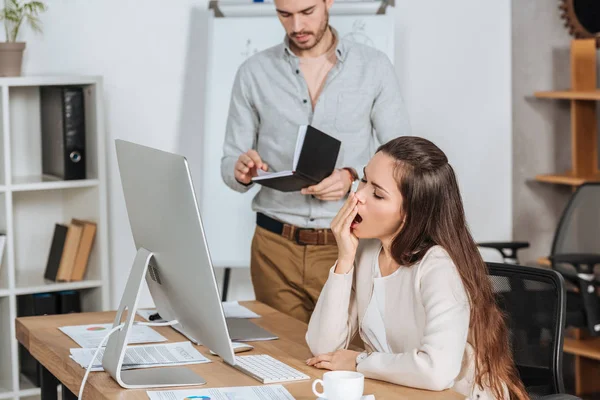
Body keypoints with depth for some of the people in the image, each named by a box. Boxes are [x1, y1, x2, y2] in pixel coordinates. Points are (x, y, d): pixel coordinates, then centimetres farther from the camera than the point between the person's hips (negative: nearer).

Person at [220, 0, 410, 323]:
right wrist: (241, 172, -16)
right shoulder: (253, 73, 4)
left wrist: (353, 178, -16)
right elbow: (230, 166, 8)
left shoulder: (374, 67, 2)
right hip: (277, 249, 1)